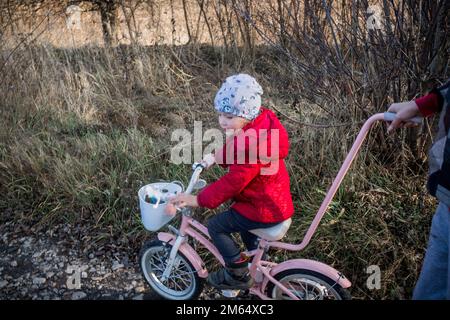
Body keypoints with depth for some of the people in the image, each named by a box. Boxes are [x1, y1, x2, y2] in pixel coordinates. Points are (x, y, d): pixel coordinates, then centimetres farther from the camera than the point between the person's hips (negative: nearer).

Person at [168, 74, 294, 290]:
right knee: (240, 216, 33)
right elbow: (234, 151, 12)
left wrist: (198, 200, -22)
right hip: (277, 200, 10)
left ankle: (238, 275, 14)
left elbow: (232, 183, -29)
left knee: (216, 226, -1)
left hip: (264, 209, -10)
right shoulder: (262, 121, -3)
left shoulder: (254, 144, -33)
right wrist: (216, 157, -2)